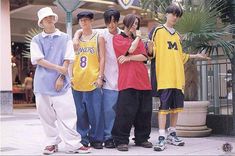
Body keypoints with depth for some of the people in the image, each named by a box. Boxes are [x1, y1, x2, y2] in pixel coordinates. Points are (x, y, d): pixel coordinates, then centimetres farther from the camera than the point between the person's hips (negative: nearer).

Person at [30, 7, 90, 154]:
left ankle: (73, 144, -1)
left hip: (61, 81, -1)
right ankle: (52, 143, 18)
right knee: (46, 114, 6)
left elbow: (67, 59, 2)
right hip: (43, 82, 1)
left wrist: (61, 77, -8)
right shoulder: (37, 40, 6)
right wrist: (58, 68, -12)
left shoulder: (65, 38, 7)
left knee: (67, 113, -6)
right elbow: (38, 60, -4)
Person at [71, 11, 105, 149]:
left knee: (95, 112, -1)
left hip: (93, 80, -3)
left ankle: (96, 139, 10)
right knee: (80, 112, 6)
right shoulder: (76, 38, 15)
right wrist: (71, 76, 7)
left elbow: (102, 59, 1)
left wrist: (100, 77, -8)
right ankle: (82, 138, 16)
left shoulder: (98, 37, 6)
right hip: (77, 81, 3)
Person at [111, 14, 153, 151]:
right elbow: (131, 49, -10)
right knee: (126, 111, -10)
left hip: (143, 79, 6)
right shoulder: (118, 38, 7)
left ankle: (142, 138, 17)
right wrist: (137, 37, 7)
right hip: (127, 80, -5)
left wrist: (129, 58, -9)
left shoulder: (139, 40, 22)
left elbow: (144, 57, 6)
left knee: (144, 111, 6)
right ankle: (121, 140, -2)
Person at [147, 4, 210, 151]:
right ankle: (162, 137, -7)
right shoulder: (158, 31, 2)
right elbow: (152, 52, -5)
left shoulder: (177, 35, 20)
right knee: (164, 106, -9)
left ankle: (172, 134, 19)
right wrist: (150, 48, -26)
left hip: (178, 76, 6)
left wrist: (195, 56, 25)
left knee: (176, 105, 8)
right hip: (164, 76, -6)